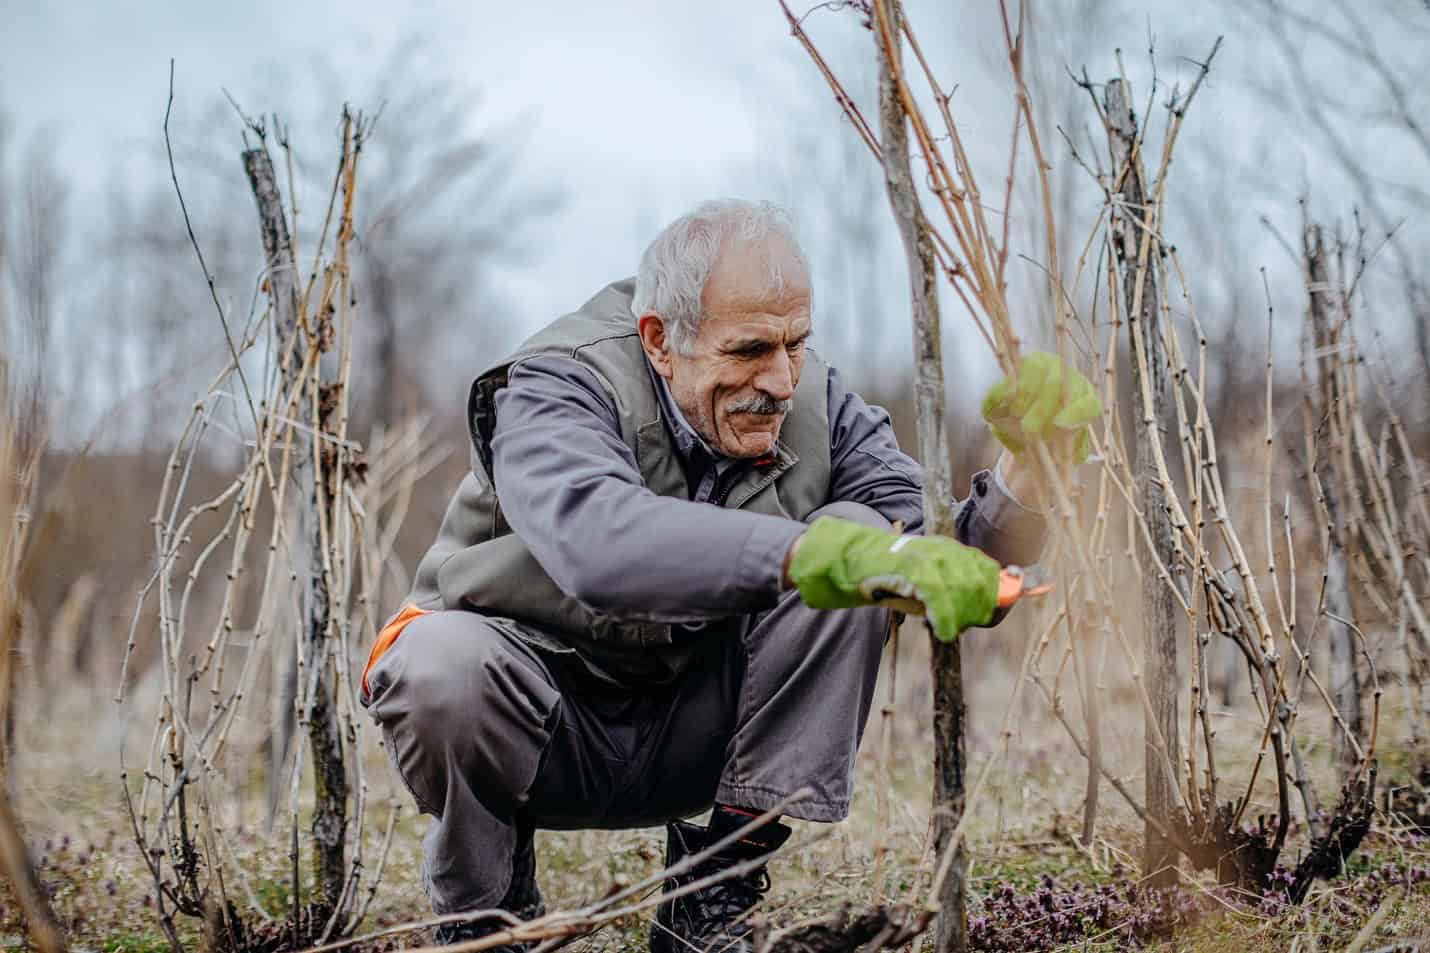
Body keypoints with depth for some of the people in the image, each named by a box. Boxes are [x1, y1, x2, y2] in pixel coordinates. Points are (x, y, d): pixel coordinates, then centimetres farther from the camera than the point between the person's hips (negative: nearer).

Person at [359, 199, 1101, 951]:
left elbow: (946, 587, -15)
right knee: (444, 665, -38)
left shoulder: (817, 408, -7)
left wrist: (1028, 467, -34)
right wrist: (825, 554, -58)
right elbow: (595, 538, -47)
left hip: (687, 741, 4)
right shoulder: (561, 383, -22)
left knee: (859, 535, -17)